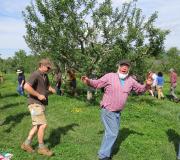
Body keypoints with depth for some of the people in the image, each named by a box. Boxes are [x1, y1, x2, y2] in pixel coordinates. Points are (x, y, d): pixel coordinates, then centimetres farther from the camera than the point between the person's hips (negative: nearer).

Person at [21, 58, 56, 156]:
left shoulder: (45, 76, 13)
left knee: (38, 125, 13)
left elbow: (48, 86, 28)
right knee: (43, 124, -10)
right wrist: (38, 95, -24)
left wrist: (52, 89, 5)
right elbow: (26, 86, -28)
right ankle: (41, 147, 5)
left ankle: (26, 144, 24)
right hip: (35, 104, -9)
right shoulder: (35, 75, -16)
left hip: (41, 104, 9)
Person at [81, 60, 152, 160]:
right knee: (112, 133, -8)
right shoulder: (110, 76, -11)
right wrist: (88, 81, -26)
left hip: (118, 112, 7)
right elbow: (97, 83, -7)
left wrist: (147, 85, -7)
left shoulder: (131, 81, 3)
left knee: (114, 132, 20)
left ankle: (106, 151, 41)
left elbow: (141, 89, 12)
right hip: (108, 110, -7)